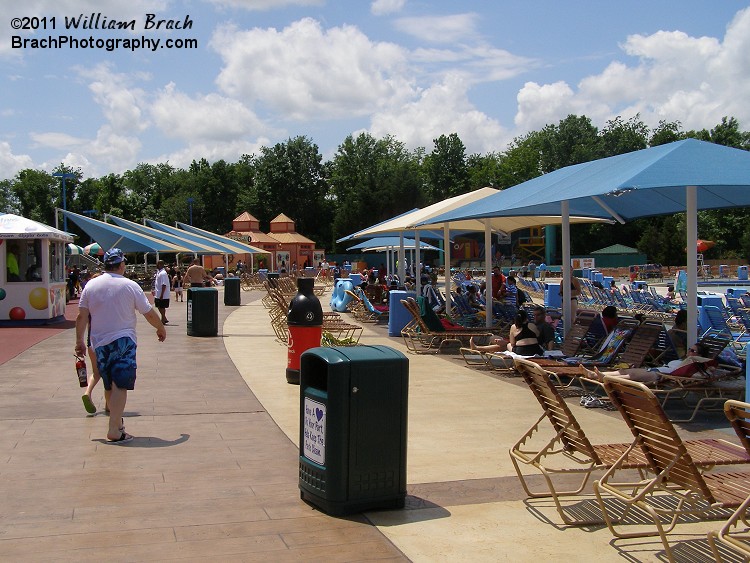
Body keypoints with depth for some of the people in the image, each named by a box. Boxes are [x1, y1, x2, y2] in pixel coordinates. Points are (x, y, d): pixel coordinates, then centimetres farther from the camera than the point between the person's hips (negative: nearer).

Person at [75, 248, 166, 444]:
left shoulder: (91, 285, 3)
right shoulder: (130, 286, -6)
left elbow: (81, 316, 3)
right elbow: (149, 313, 0)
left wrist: (79, 341, 12)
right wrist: (161, 329, 16)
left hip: (99, 343, 5)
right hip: (123, 340, -4)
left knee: (111, 385, 17)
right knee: (120, 386, -7)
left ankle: (117, 422, 31)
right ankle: (114, 431, -13)